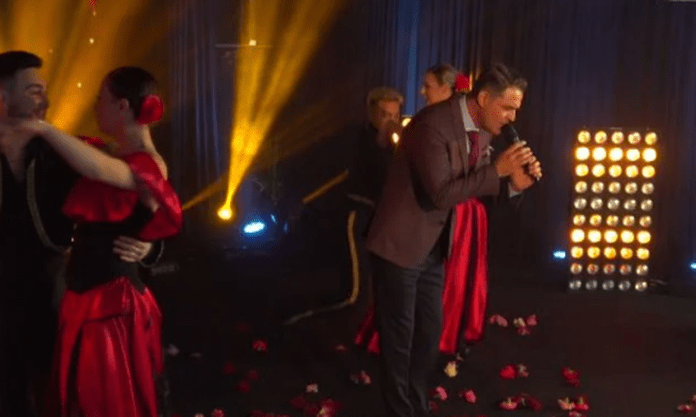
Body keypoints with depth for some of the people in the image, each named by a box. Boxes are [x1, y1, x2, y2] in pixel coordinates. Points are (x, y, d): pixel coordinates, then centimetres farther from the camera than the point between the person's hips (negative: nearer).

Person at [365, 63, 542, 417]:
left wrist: (513, 182, -9)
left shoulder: (482, 130, 1)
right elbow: (442, 193, -29)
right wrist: (497, 170, -27)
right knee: (399, 337, 5)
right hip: (400, 245, -8)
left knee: (430, 331, 18)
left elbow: (474, 187, 8)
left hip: (433, 247, 8)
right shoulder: (433, 124, -25)